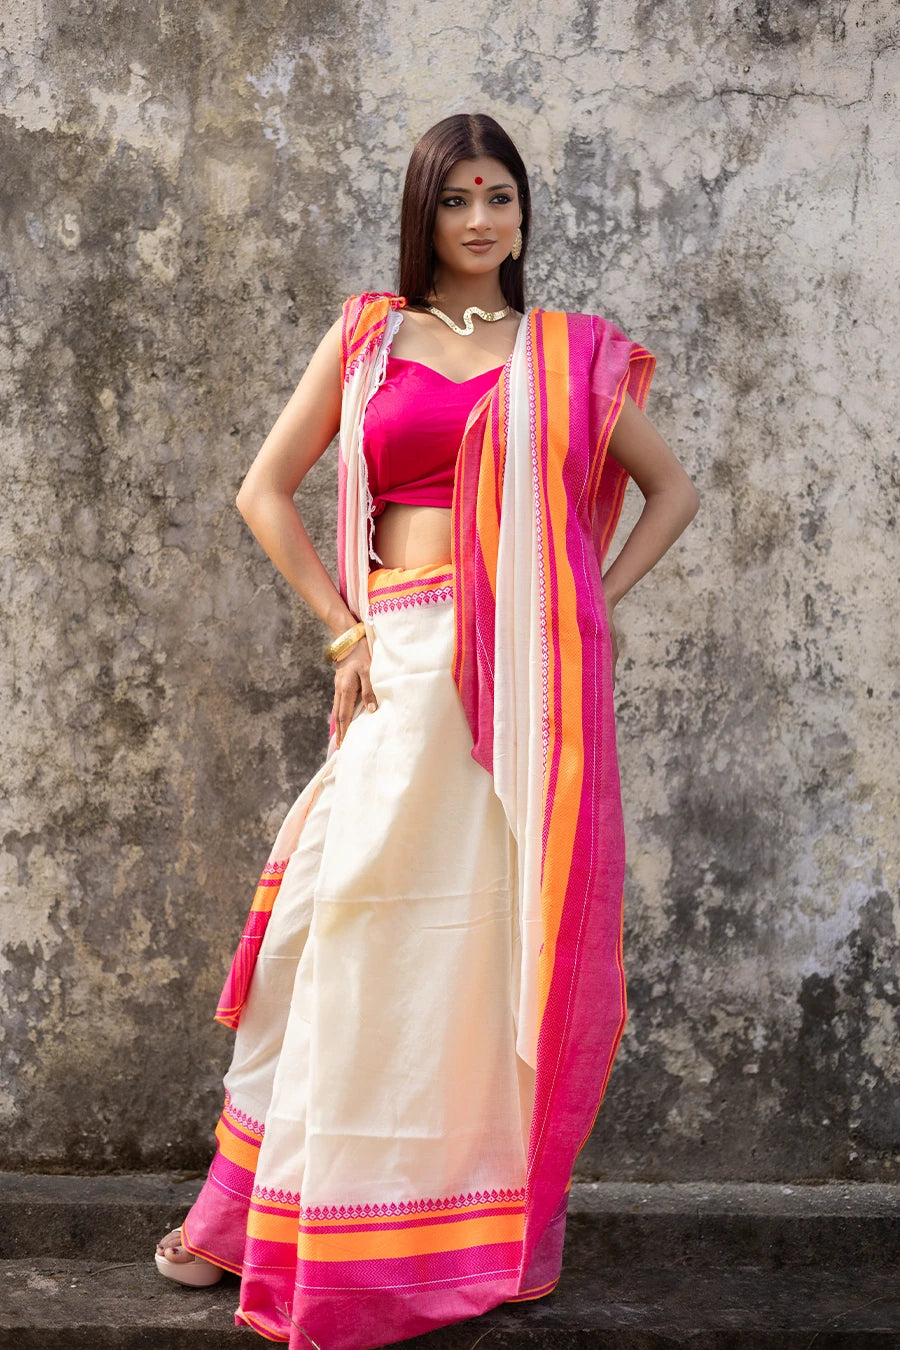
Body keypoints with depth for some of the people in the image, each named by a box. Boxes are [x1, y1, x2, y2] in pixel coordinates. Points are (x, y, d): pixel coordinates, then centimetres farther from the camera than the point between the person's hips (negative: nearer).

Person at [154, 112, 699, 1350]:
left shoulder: (571, 352, 11)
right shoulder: (367, 337, 10)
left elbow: (674, 488, 18)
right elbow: (265, 490, 11)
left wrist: (600, 600, 4)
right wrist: (345, 628, 2)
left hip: (530, 671, 0)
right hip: (406, 666, 0)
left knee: (509, 933, 3)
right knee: (366, 932, 2)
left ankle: (503, 1223, 16)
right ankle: (256, 1217, 17)